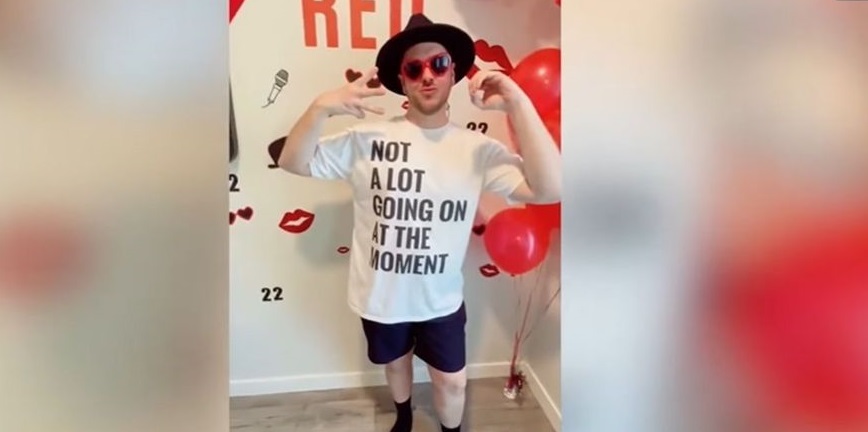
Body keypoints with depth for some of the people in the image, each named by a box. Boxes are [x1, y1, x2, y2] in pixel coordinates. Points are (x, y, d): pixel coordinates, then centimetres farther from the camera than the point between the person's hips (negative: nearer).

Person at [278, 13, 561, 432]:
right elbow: (292, 162, -13)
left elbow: (549, 190, -25)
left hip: (441, 300, 0)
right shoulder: (368, 138, -14)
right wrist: (320, 107, -32)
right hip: (380, 297, 1)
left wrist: (519, 104, -33)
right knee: (395, 362, 27)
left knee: (452, 381, 17)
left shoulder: (478, 148, -13)